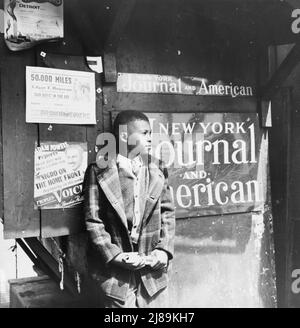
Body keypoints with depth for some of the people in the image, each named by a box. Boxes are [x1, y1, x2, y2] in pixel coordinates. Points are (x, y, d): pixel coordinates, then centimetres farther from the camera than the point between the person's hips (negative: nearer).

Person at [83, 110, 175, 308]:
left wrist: (164, 250, -4)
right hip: (117, 271, -3)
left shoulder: (157, 169, 5)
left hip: (153, 267, 3)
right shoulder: (100, 172, -7)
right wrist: (116, 256, -13)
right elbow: (93, 221, -7)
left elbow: (168, 212, 7)